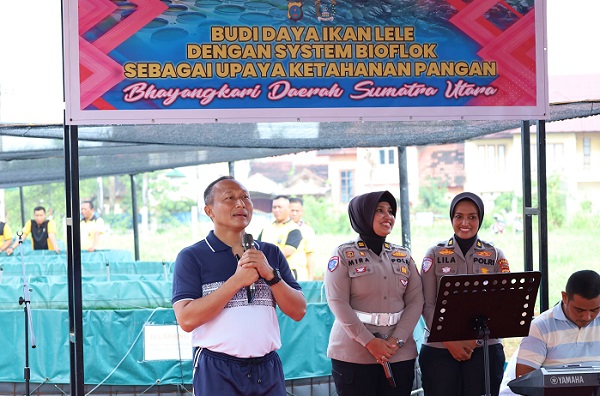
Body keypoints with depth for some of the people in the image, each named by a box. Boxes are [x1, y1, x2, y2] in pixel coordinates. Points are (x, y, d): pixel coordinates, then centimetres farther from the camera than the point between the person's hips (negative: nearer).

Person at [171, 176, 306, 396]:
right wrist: (237, 281, -16)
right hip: (218, 371, -4)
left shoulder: (271, 254, 11)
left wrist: (270, 274, -9)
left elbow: (298, 312, 6)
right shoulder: (192, 257, -2)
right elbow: (186, 319, -14)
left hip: (269, 370, 4)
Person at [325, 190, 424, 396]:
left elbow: (415, 301, 5)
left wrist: (397, 340, -9)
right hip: (354, 354, -4)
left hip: (399, 354, 4)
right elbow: (338, 302, -8)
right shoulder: (344, 254, 0)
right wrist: (369, 342, -14)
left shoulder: (404, 256, 13)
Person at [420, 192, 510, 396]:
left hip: (485, 348, 1)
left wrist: (475, 339, -13)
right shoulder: (435, 254, 6)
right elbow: (427, 305, 0)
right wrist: (449, 341, -12)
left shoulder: (495, 256, 7)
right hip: (439, 349, 0)